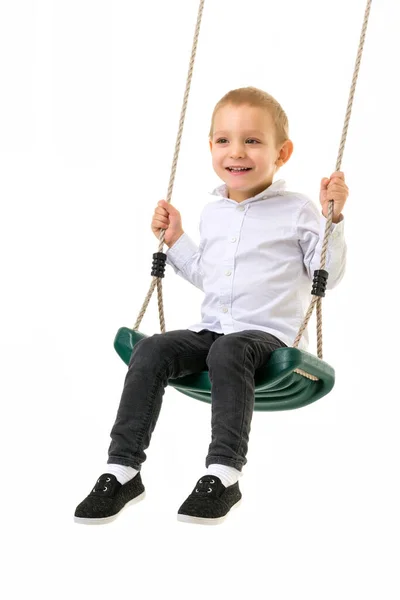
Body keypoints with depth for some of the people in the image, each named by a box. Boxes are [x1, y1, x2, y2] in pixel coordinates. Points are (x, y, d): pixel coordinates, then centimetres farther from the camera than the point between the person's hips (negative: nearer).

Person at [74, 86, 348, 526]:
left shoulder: (296, 211, 0)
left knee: (228, 351, -38)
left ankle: (223, 475, -33)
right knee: (151, 350, -20)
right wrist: (176, 241, 19)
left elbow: (327, 276, -2)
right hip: (212, 329, 5)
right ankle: (122, 470, -18)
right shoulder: (212, 212, 17)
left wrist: (332, 219, -11)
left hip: (270, 337, -5)